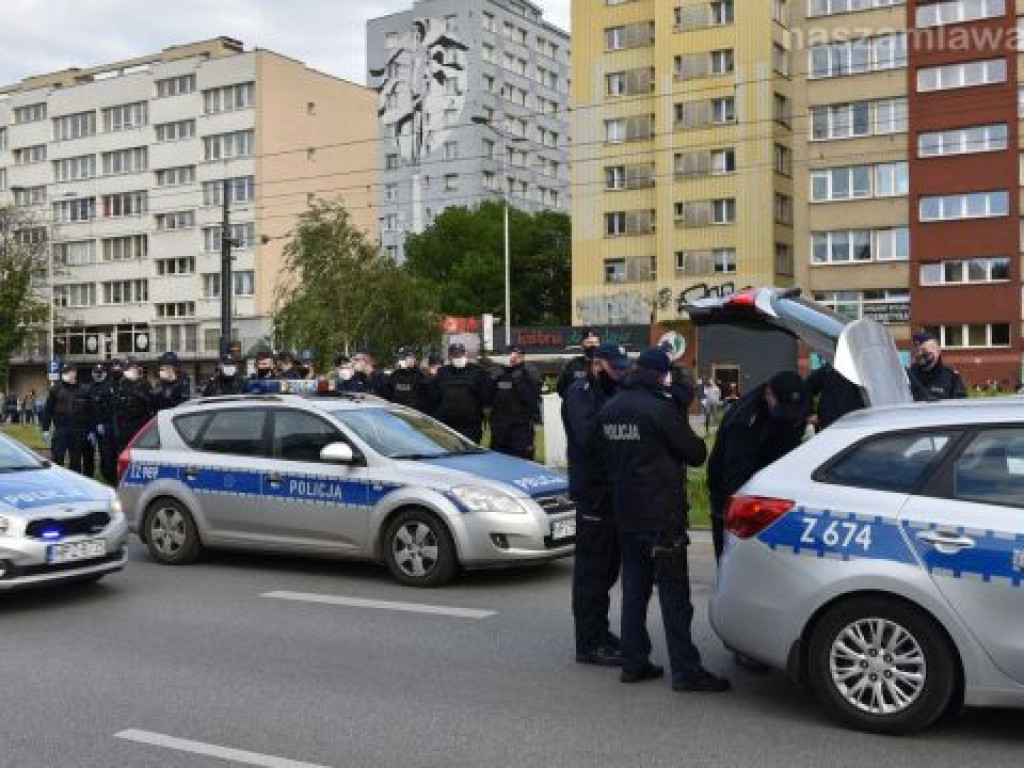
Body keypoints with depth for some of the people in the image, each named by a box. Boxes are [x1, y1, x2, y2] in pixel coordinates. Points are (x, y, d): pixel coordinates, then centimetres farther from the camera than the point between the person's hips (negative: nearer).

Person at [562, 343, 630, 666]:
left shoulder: (611, 394, 19)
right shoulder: (580, 392, -9)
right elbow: (588, 434, -26)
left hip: (612, 491, 9)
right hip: (592, 491, -9)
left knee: (607, 567, 17)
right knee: (591, 569, -5)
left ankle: (598, 632, 29)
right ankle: (589, 644, 1)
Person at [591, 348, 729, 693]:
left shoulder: (610, 409, 7)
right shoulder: (659, 407, -16)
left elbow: (600, 457, 17)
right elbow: (695, 453, -11)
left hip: (626, 515, 7)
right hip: (662, 515, -7)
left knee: (634, 588, 13)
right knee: (674, 593, -3)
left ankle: (633, 662, 17)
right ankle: (685, 670, 0)